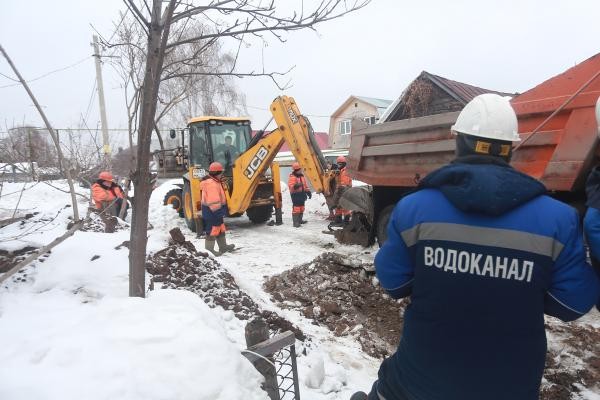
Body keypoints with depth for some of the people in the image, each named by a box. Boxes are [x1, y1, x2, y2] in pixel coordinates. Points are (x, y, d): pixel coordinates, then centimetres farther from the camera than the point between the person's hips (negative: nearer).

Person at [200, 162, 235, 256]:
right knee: (212, 230, -2)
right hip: (212, 212, -11)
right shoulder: (212, 184, -23)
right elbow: (214, 201, -28)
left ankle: (223, 246, 31)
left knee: (220, 229, 19)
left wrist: (221, 211, 22)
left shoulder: (214, 182, 13)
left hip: (215, 211, 11)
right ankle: (209, 249, 8)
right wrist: (218, 211, -23)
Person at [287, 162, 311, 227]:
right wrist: (295, 186, -41)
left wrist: (308, 192, 17)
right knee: (296, 208, -11)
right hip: (296, 194, -9)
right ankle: (295, 222, -8)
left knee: (301, 208, 16)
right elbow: (290, 186, -22)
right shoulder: (292, 177, -12)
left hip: (302, 194, 9)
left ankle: (299, 220, 29)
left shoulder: (302, 176, 16)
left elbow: (305, 185, 23)